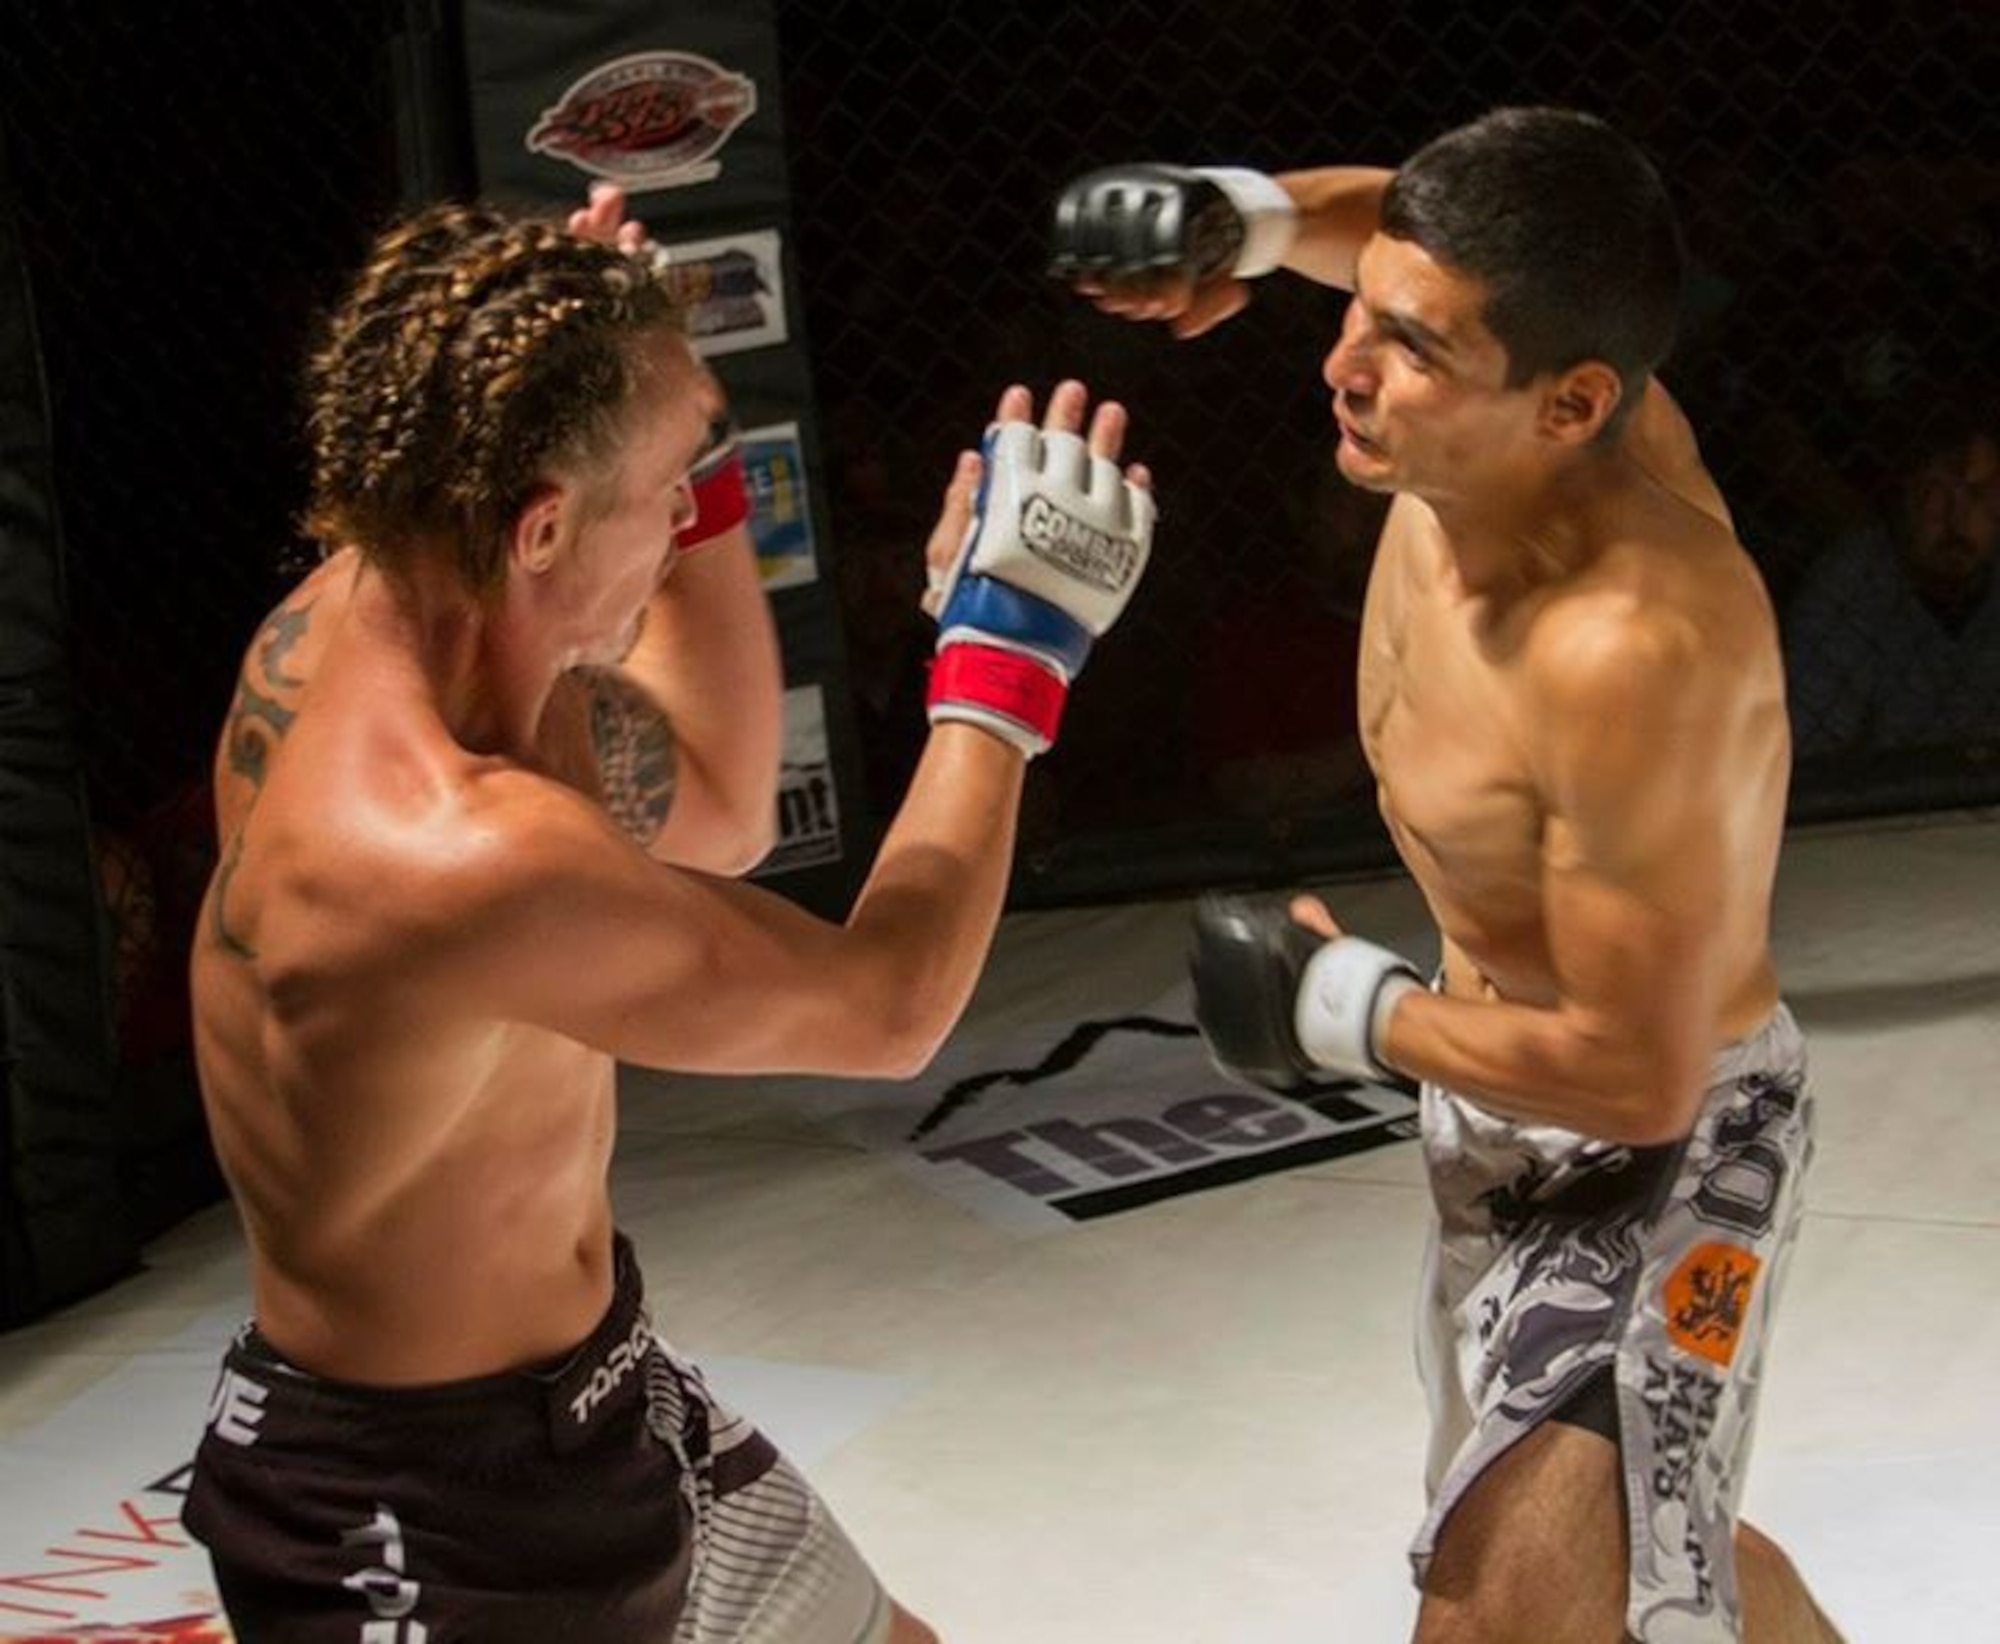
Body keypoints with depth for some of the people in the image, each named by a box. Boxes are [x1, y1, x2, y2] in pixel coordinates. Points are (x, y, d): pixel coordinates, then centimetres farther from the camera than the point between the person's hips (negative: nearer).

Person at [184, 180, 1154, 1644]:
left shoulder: (380, 619, -7)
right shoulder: (456, 856, -35)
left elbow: (718, 811, 10)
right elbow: (883, 1007, -21)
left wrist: (700, 481, -2)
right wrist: (1005, 659, -11)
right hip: (420, 1518, -9)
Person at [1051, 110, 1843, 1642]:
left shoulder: (1636, 650, -39)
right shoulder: (1476, 428, -17)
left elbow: (1640, 1073, -32)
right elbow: (1400, 227, 8)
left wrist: (1344, 1009, -19)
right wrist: (1252, 218, -14)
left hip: (1658, 1152, -9)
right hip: (1506, 1110, 9)